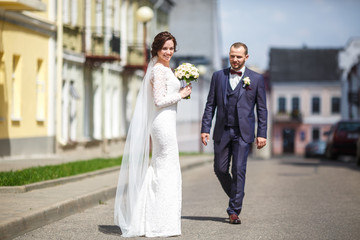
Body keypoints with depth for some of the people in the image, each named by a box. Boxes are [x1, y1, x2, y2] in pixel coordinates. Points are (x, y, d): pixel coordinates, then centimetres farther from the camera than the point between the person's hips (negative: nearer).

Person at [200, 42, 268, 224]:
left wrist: (262, 134, -3)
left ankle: (234, 211, 2)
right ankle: (236, 197, 29)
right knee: (220, 169, 5)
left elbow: (261, 109, 3)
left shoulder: (256, 79, 3)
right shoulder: (218, 76, 8)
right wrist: (205, 129, 1)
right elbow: (210, 105, 8)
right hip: (222, 132, 3)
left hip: (243, 133, -3)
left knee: (238, 170, -5)